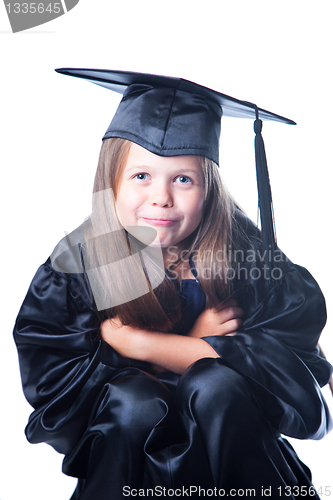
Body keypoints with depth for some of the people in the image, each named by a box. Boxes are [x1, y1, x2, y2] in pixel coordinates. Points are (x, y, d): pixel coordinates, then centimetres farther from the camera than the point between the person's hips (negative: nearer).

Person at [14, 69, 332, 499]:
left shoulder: (242, 246, -18)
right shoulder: (76, 261, -15)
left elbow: (288, 357, -23)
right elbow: (47, 376, -17)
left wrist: (139, 343, -28)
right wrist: (193, 348, -23)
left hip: (227, 417, 1)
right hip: (127, 427, 0)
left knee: (214, 384, -29)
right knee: (134, 400, -30)